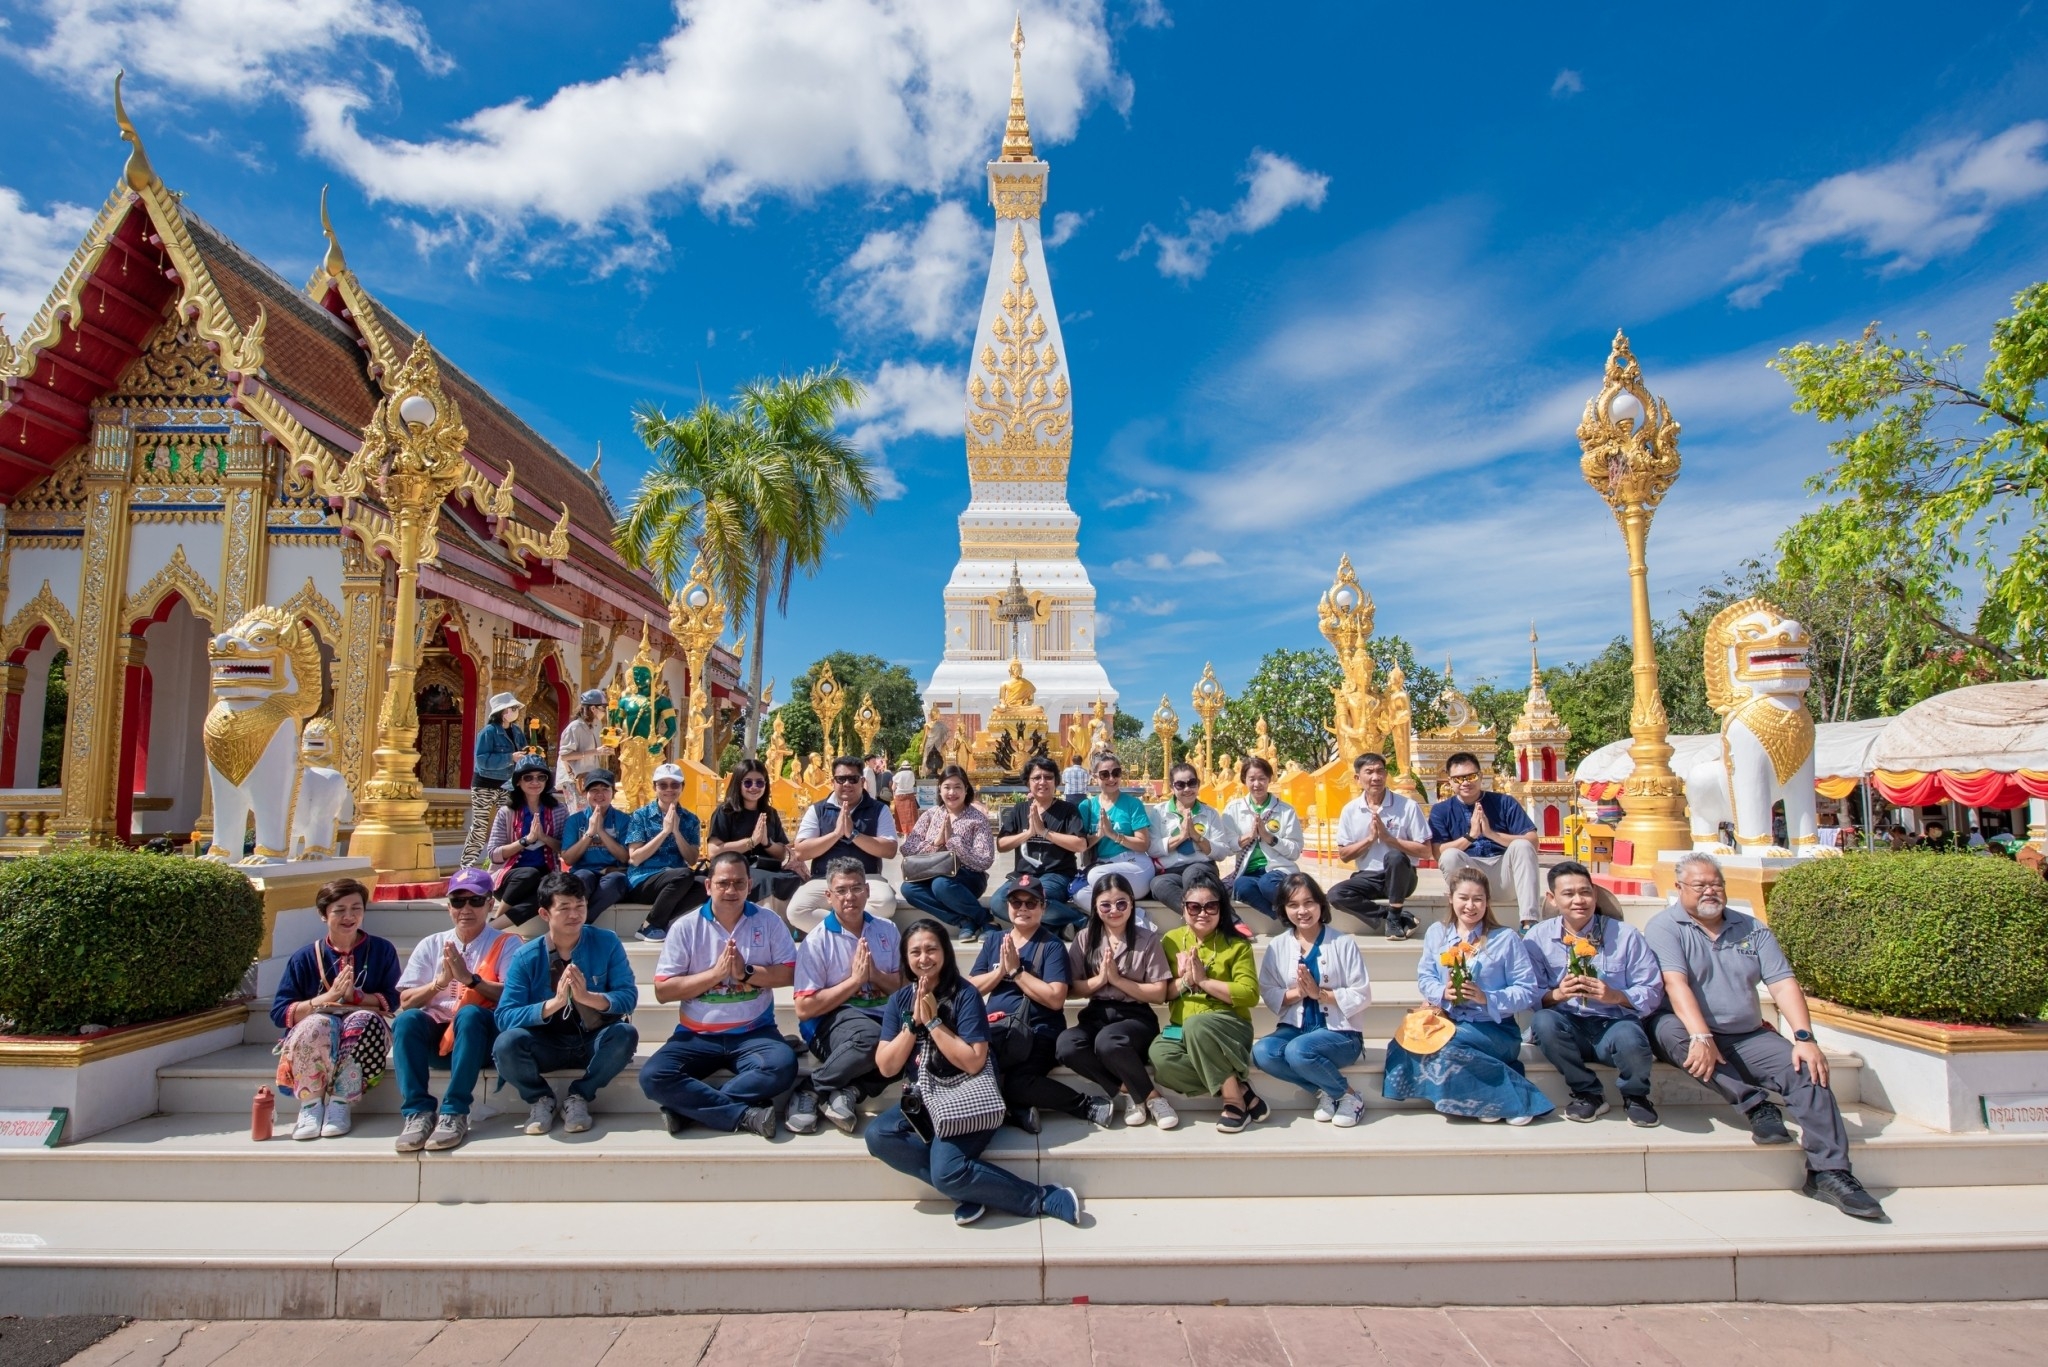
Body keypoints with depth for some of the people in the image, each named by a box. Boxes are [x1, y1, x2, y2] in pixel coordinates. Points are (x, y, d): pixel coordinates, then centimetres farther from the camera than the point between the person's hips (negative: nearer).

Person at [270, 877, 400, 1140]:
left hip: (363, 1038, 0)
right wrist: (328, 998, -14)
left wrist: (355, 995, -17)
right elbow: (279, 1013, -2)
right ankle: (310, 1106, -22)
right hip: (313, 1040, 0)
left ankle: (340, 1103, -27)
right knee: (317, 1023, -34)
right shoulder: (305, 957, 6)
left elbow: (392, 1000, -2)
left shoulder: (382, 950, 6)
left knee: (365, 1019, -34)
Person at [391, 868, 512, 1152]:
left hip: (481, 1036, -3)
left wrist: (469, 978, -18)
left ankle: (454, 1113, -32)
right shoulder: (431, 945, 15)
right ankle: (417, 1112, -27)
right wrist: (439, 982, -12)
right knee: (407, 1019, -27)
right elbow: (405, 1001, 7)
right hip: (436, 1036, 3)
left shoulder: (506, 944, 7)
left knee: (470, 1014, -35)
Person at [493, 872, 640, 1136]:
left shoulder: (607, 943, -7)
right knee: (506, 1042, -29)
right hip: (547, 1043, 0)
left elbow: (629, 997, -12)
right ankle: (540, 1098, 1)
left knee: (625, 1034, -32)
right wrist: (554, 1003, -29)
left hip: (594, 1041, 0)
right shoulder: (526, 956, -7)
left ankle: (579, 1096, -4)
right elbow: (505, 1017, -14)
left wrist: (587, 997, -30)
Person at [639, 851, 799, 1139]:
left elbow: (790, 973, -2)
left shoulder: (768, 921, 2)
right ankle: (746, 1114, -21)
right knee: (653, 1077, -25)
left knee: (782, 1066, -31)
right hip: (697, 1035, 1)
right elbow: (662, 991, -4)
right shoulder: (685, 928, 0)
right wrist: (715, 973, -14)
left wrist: (746, 972, -15)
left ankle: (689, 1108, -18)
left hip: (755, 1032, 0)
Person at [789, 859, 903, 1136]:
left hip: (884, 1018, 4)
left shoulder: (887, 930, 12)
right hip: (833, 1020, -4)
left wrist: (875, 974, -8)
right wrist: (855, 980, -11)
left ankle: (849, 1092, -19)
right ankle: (808, 1090, -15)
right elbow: (804, 1009, -7)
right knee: (870, 1036, -38)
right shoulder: (817, 941, -2)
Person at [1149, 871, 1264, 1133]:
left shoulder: (1236, 943, -2)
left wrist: (1203, 980, -16)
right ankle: (1241, 1091, -18)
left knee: (1196, 1024, -37)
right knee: (1159, 1056, -30)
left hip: (1228, 1025, -3)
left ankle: (1235, 1100, -20)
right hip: (1181, 1028, 3)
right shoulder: (1171, 940, 7)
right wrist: (1184, 980, -11)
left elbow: (1249, 994, -11)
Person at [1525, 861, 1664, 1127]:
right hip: (1567, 1026, 1)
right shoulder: (1537, 938, 1)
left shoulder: (1624, 934, 2)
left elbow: (1653, 993, 0)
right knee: (1543, 1021, -33)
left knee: (1629, 1039, -36)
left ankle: (1636, 1097, 2)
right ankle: (1589, 1094, -7)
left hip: (1614, 1023, -1)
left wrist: (1615, 996, -19)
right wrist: (1557, 994, -25)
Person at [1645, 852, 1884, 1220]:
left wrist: (1804, 1037, -15)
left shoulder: (1752, 929, 11)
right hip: (1692, 1031, -4)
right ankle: (1756, 1106, -28)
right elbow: (1676, 983, -19)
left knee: (1806, 1068, -20)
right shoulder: (1665, 927, -5)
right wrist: (1701, 1037, -32)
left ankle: (1829, 1172, -19)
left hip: (1748, 1037, 4)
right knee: (1669, 1030, -36)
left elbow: (1783, 983, 0)